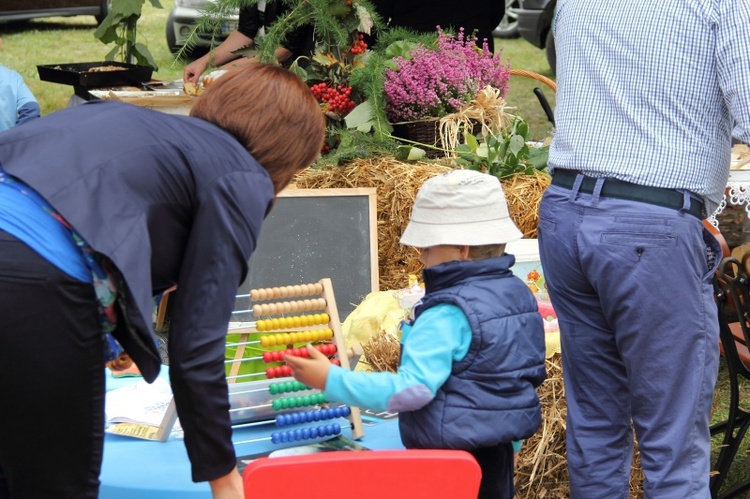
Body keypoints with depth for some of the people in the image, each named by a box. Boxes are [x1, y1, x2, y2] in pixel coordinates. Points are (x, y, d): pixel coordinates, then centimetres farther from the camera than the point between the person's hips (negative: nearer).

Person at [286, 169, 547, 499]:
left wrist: (331, 380, -28)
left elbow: (412, 388, -30)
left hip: (447, 460, -9)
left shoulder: (447, 316, -22)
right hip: (497, 457, 9)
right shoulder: (517, 293, 5)